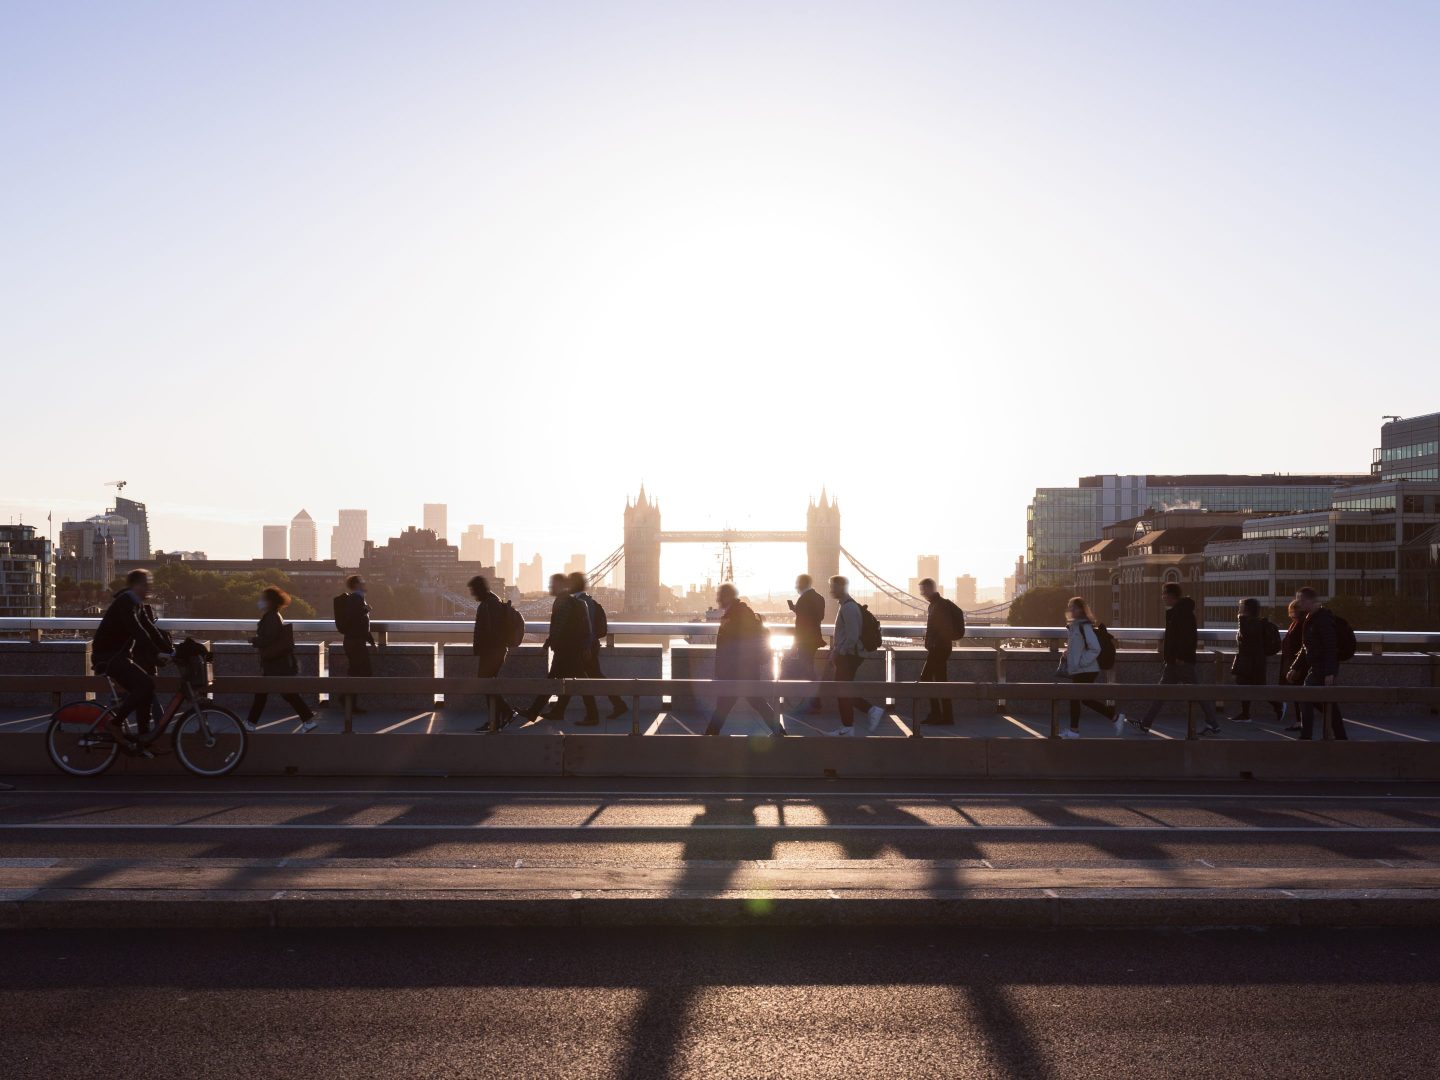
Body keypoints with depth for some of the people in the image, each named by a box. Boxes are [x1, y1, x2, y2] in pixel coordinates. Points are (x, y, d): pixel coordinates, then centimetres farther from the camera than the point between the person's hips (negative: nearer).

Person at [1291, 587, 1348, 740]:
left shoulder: (1324, 618, -15)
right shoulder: (1310, 618, 15)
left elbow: (1331, 647, -21)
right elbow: (1305, 648, 22)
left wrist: (1329, 672, -26)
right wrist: (1295, 668, 20)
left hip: (1323, 668, -9)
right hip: (1315, 667, 9)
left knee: (1306, 700, -10)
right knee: (1330, 705, 12)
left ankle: (1305, 737, -8)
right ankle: (1341, 737, 18)